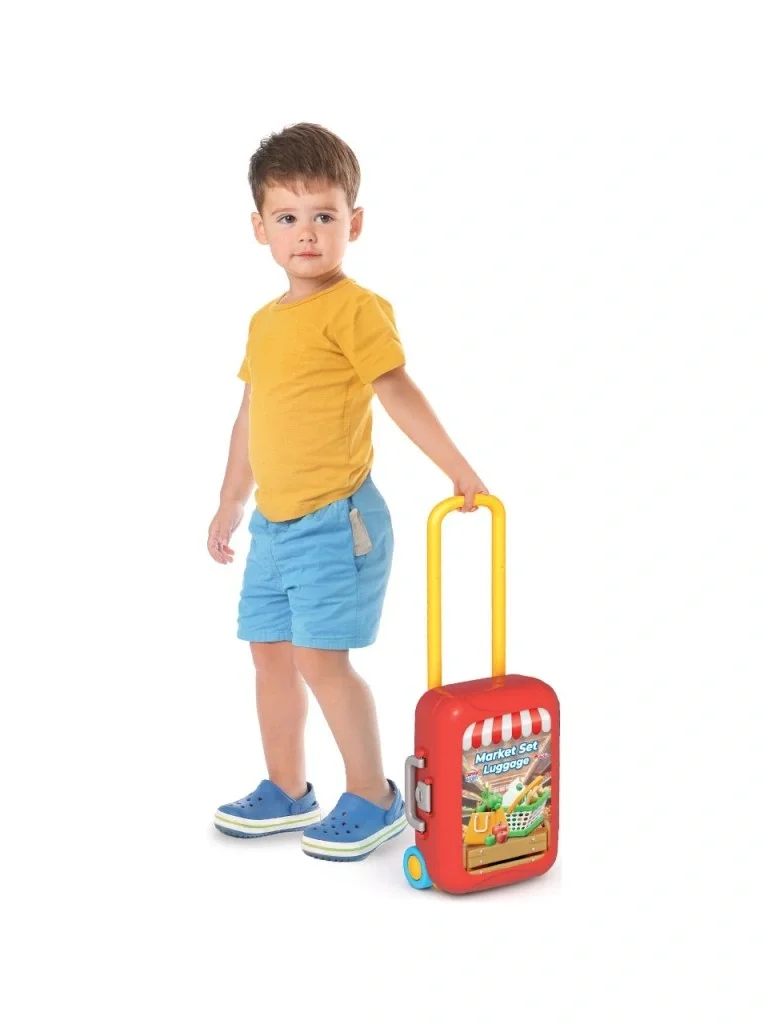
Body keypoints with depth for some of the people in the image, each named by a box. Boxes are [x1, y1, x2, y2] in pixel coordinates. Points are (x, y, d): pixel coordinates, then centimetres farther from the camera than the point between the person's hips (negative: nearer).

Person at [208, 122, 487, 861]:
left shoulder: (354, 308, -11)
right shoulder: (265, 322, 13)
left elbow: (397, 391, -16)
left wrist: (457, 469, -21)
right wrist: (231, 504, 24)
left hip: (335, 522, -8)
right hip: (274, 523, 8)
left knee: (320, 657, -8)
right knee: (271, 654, 13)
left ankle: (373, 800, 8)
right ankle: (286, 792, 29)